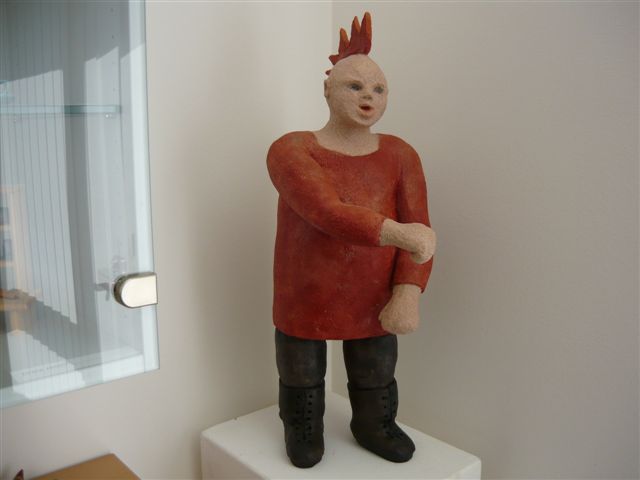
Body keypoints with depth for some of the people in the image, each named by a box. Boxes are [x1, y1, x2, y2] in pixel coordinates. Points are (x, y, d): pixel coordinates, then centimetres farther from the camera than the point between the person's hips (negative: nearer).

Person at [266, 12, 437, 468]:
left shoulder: (401, 155, -3)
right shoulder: (291, 150, -13)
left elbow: (420, 230, -9)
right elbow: (328, 213, -28)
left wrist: (408, 295, -22)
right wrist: (400, 234, -36)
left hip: (375, 301, 3)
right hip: (305, 300, -2)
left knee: (376, 383, 21)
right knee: (302, 379, 19)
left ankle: (374, 427, 50)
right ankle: (304, 430, 47)